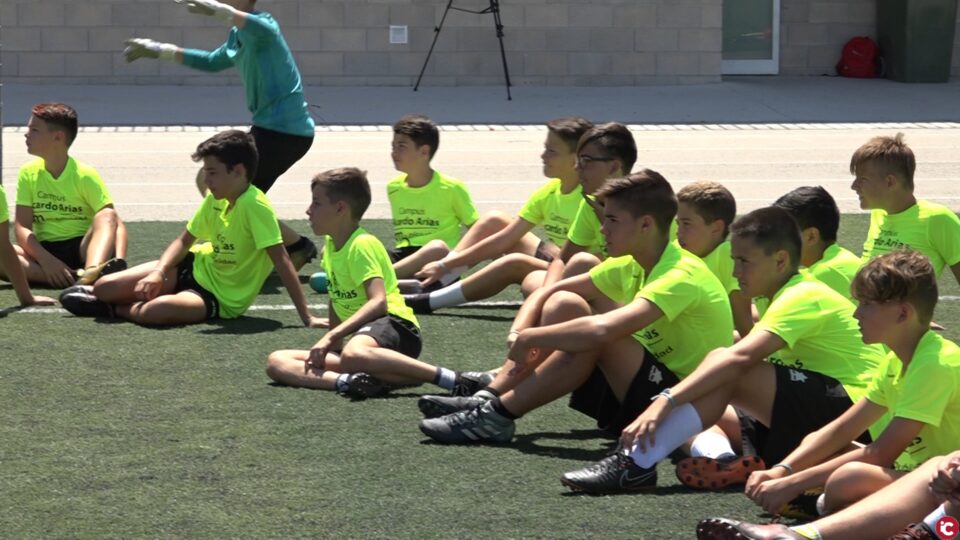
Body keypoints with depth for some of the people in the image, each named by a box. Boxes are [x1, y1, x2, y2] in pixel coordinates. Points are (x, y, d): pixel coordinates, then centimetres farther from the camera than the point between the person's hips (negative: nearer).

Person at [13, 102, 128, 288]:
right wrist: (46, 260, -23)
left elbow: (115, 223, -12)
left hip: (82, 248, -2)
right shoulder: (28, 173, 3)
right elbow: (22, 227, -3)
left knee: (107, 216, -31)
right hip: (45, 251, 2)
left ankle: (90, 274, -60)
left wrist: (119, 261, -32)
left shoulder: (85, 175, -5)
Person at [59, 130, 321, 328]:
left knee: (157, 310, -35)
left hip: (221, 297, -7)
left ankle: (118, 309, -2)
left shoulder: (254, 206, -25)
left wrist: (307, 317, -30)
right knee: (105, 287, -7)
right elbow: (184, 241, 9)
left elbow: (282, 261, -28)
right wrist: (159, 272, -10)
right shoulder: (214, 200, -1)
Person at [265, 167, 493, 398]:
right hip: (357, 334, 9)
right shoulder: (330, 247, 16)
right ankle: (347, 381, -32)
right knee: (277, 362, -7)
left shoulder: (361, 245, -10)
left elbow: (378, 302, -22)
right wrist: (332, 345, 17)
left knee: (353, 354, -46)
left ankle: (453, 380, -40)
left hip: (394, 325, -9)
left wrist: (331, 337, -27)